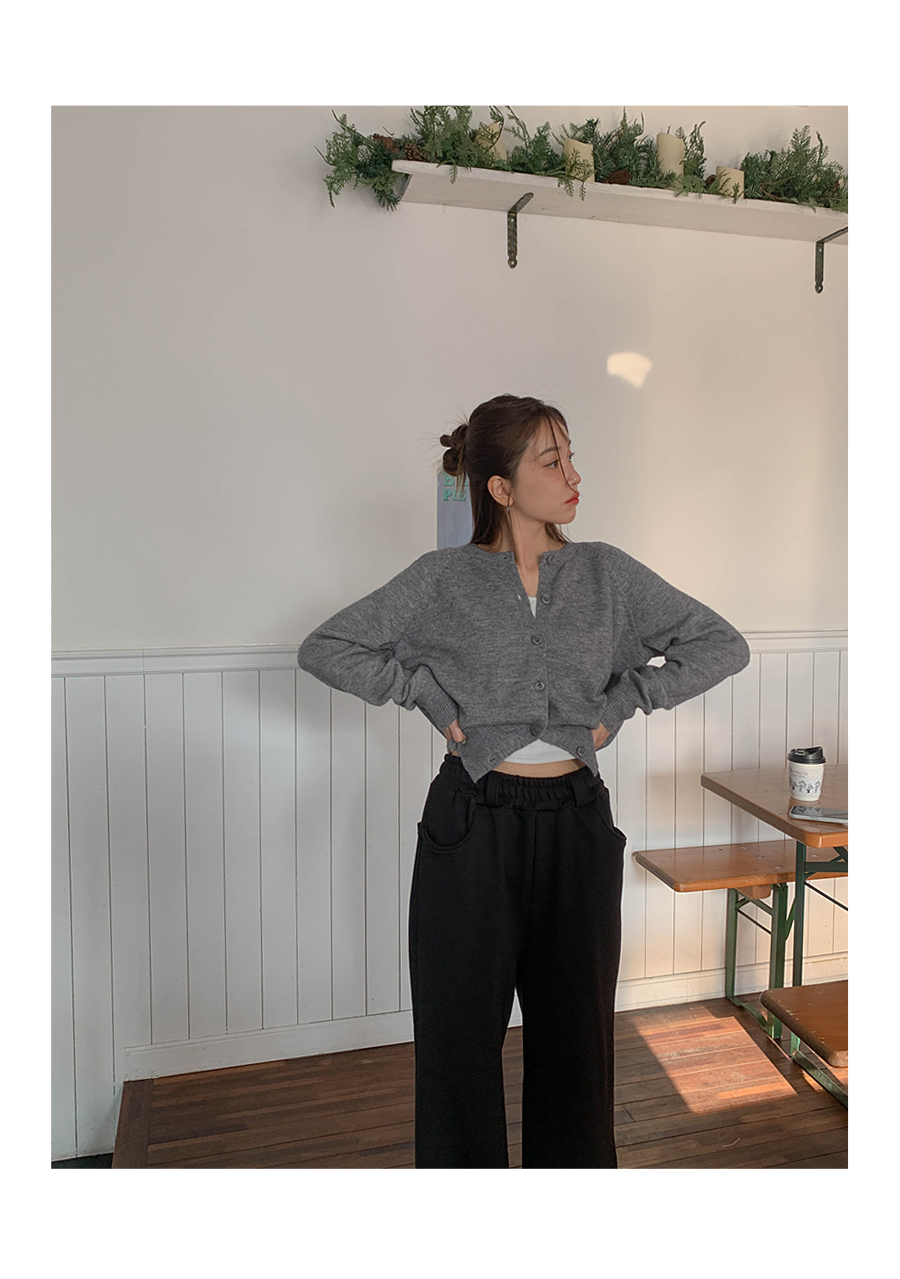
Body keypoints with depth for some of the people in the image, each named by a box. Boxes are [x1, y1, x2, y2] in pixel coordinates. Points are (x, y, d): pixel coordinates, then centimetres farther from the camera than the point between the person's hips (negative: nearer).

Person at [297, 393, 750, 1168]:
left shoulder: (607, 572, 3)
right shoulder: (444, 579, -3)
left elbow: (723, 645, 5)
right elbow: (325, 648, 0)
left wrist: (621, 703, -3)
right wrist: (430, 696, -7)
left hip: (576, 822, 2)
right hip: (471, 826, -1)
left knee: (576, 1031, 15)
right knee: (460, 1032, 12)